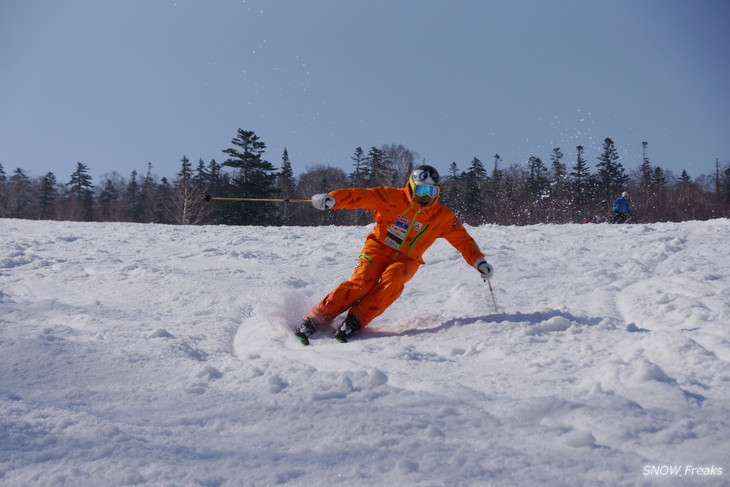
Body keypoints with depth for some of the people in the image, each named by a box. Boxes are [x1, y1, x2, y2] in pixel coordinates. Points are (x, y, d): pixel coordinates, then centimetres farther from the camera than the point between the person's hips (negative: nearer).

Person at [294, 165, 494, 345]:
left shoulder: (442, 216, 1)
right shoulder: (393, 197, -7)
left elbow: (462, 239, 9)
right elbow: (362, 196, -15)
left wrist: (479, 261, -2)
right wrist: (332, 199, -28)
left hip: (406, 261, 2)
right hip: (378, 248, -2)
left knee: (392, 280, -32)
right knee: (361, 283, -26)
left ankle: (354, 321, -30)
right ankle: (314, 319, -22)